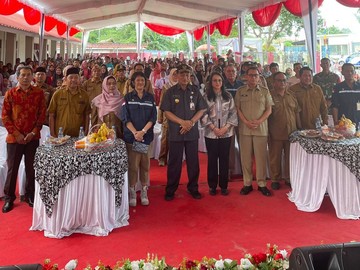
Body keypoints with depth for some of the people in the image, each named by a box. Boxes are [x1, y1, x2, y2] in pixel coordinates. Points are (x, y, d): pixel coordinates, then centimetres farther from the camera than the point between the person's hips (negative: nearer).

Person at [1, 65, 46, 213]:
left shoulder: (39, 93, 1)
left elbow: (42, 114, 1)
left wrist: (33, 132, -8)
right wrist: (16, 134, -9)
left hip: (33, 137, 1)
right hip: (14, 137, 0)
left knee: (31, 168, 9)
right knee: (12, 168, 6)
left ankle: (30, 195, 25)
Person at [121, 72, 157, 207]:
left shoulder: (150, 98, 9)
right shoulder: (128, 97, 5)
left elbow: (153, 117, 2)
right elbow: (125, 117, -2)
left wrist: (143, 131, -13)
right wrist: (135, 132, -15)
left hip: (147, 136, 1)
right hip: (131, 136, -1)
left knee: (145, 164, 4)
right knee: (132, 164, -2)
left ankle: (144, 192, 14)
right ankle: (132, 192, 10)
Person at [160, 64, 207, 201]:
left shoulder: (195, 91, 6)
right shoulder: (170, 92, 1)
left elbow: (201, 110, 4)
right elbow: (166, 111, -4)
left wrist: (191, 122, -11)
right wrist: (182, 122, -15)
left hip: (192, 132, 2)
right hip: (175, 132, -2)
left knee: (193, 162, 8)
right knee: (174, 162, 5)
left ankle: (193, 188, 23)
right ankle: (170, 190, 17)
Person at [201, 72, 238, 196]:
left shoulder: (228, 96, 5)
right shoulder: (206, 96, 0)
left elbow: (233, 113, 2)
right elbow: (204, 114, -4)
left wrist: (226, 127, -9)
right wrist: (214, 128, -12)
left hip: (226, 133, 1)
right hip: (211, 133, -1)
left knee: (224, 159, 7)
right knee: (212, 159, 6)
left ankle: (224, 186, 17)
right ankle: (212, 186, 17)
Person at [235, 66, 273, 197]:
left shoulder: (265, 91, 6)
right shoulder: (240, 91, 7)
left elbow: (269, 109, 4)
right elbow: (238, 108, 3)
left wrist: (259, 121, -11)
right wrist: (246, 122, -10)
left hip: (261, 128, 0)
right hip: (244, 128, 0)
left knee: (261, 156, 2)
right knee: (246, 156, 4)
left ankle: (261, 183, 13)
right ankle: (247, 183, 13)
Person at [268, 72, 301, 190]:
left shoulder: (291, 96, 10)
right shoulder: (270, 95, -4)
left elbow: (297, 112, 15)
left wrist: (299, 128, 12)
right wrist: (267, 132, -9)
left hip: (291, 132, 4)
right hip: (276, 134, -4)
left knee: (290, 157, 11)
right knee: (275, 157, 5)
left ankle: (289, 178, 26)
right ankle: (275, 179, 18)